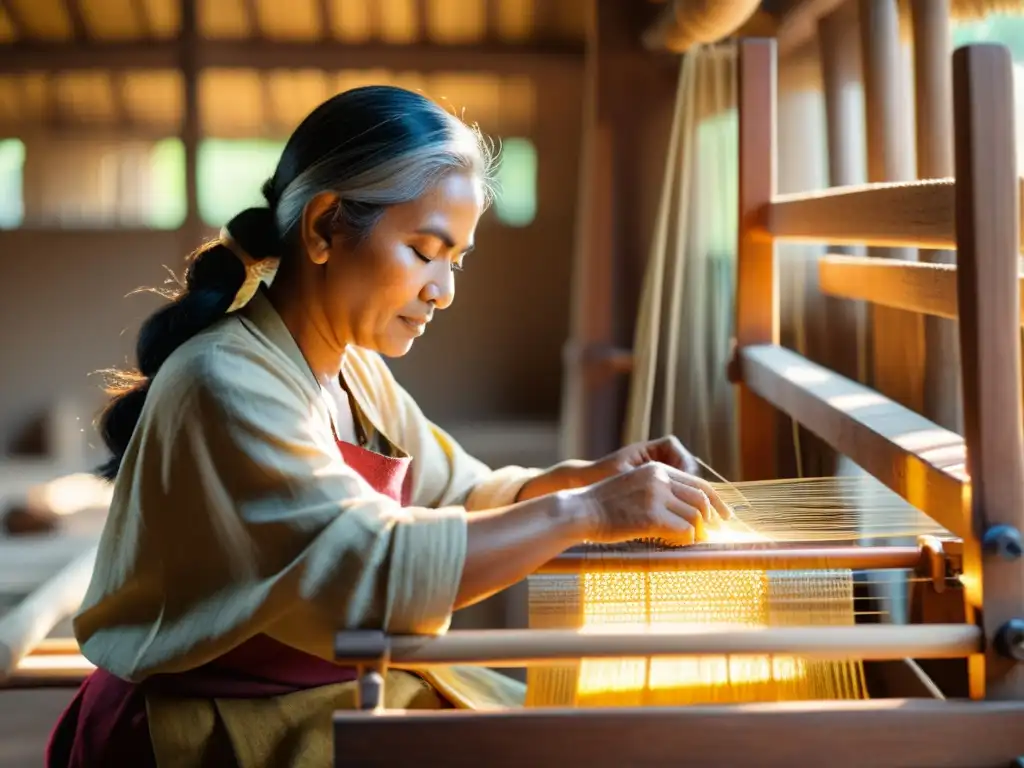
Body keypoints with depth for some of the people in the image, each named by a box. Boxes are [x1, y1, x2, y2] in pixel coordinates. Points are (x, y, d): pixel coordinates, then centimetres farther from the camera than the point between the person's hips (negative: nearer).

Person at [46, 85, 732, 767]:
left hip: (349, 690, 8)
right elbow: (371, 569, -29)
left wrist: (582, 477, -6)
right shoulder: (225, 383, -22)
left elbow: (458, 496, 12)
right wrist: (583, 513, -26)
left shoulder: (356, 372, 5)